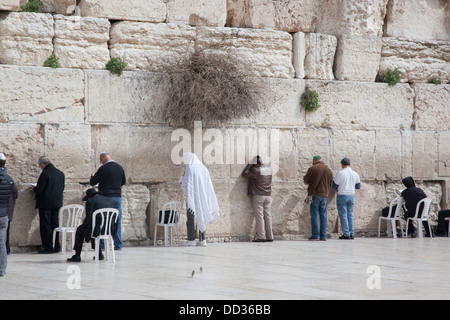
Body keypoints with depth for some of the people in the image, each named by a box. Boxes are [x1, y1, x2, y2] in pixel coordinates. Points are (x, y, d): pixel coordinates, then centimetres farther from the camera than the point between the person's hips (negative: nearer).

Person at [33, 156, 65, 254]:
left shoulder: (44, 174, -16)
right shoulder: (61, 174, 6)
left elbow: (39, 189, -17)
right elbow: (62, 188, 11)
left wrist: (34, 189, 4)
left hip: (45, 203, -7)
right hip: (57, 203, 7)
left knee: (45, 225, 0)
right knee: (55, 224, 13)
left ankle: (48, 247, 0)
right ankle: (56, 246, 15)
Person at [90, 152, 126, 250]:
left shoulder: (103, 168, -12)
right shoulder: (119, 167, 7)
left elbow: (92, 182, -7)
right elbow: (123, 182, 19)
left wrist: (91, 180, 15)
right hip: (118, 196, 5)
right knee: (117, 221, 8)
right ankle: (118, 244, 8)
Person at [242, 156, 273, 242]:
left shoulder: (255, 170, -12)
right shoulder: (268, 169, 7)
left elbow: (244, 174, -5)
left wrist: (250, 165, 5)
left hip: (258, 196, -6)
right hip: (268, 196, 6)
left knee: (259, 216, -4)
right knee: (268, 216, 8)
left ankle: (261, 236, -8)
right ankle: (270, 237, 8)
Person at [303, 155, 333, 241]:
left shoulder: (312, 168, -5)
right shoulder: (329, 170, 8)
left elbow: (305, 180, 0)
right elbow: (331, 183, 14)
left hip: (314, 194, -4)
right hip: (325, 195, 4)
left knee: (314, 214, -1)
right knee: (323, 215, 7)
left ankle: (315, 235, -7)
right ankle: (323, 236, 3)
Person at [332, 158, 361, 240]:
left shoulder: (340, 173, -11)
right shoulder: (355, 174, 4)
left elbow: (335, 185, -8)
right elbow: (358, 186, 12)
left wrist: (338, 189, 14)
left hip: (342, 196, -5)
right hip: (351, 195, 5)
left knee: (343, 215, 0)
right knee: (350, 214, 10)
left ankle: (346, 234, -3)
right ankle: (352, 234, 8)